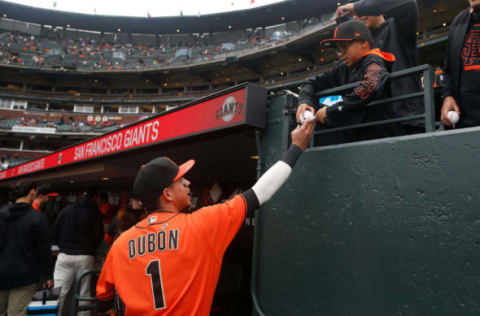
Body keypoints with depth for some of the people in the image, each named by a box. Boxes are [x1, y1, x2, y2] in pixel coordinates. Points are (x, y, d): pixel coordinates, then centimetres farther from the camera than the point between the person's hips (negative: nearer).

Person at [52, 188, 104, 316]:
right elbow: (98, 236, -3)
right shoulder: (95, 213, -4)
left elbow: (55, 231, 7)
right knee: (84, 293, 7)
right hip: (85, 257, -2)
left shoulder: (67, 209, 5)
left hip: (65, 255, 2)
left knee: (59, 291, 5)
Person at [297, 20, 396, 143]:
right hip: (351, 136, 7)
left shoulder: (373, 62, -7)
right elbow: (312, 82, 15)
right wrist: (305, 101, -6)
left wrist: (331, 110, -23)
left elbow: (371, 87, -28)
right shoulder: (344, 69, 11)